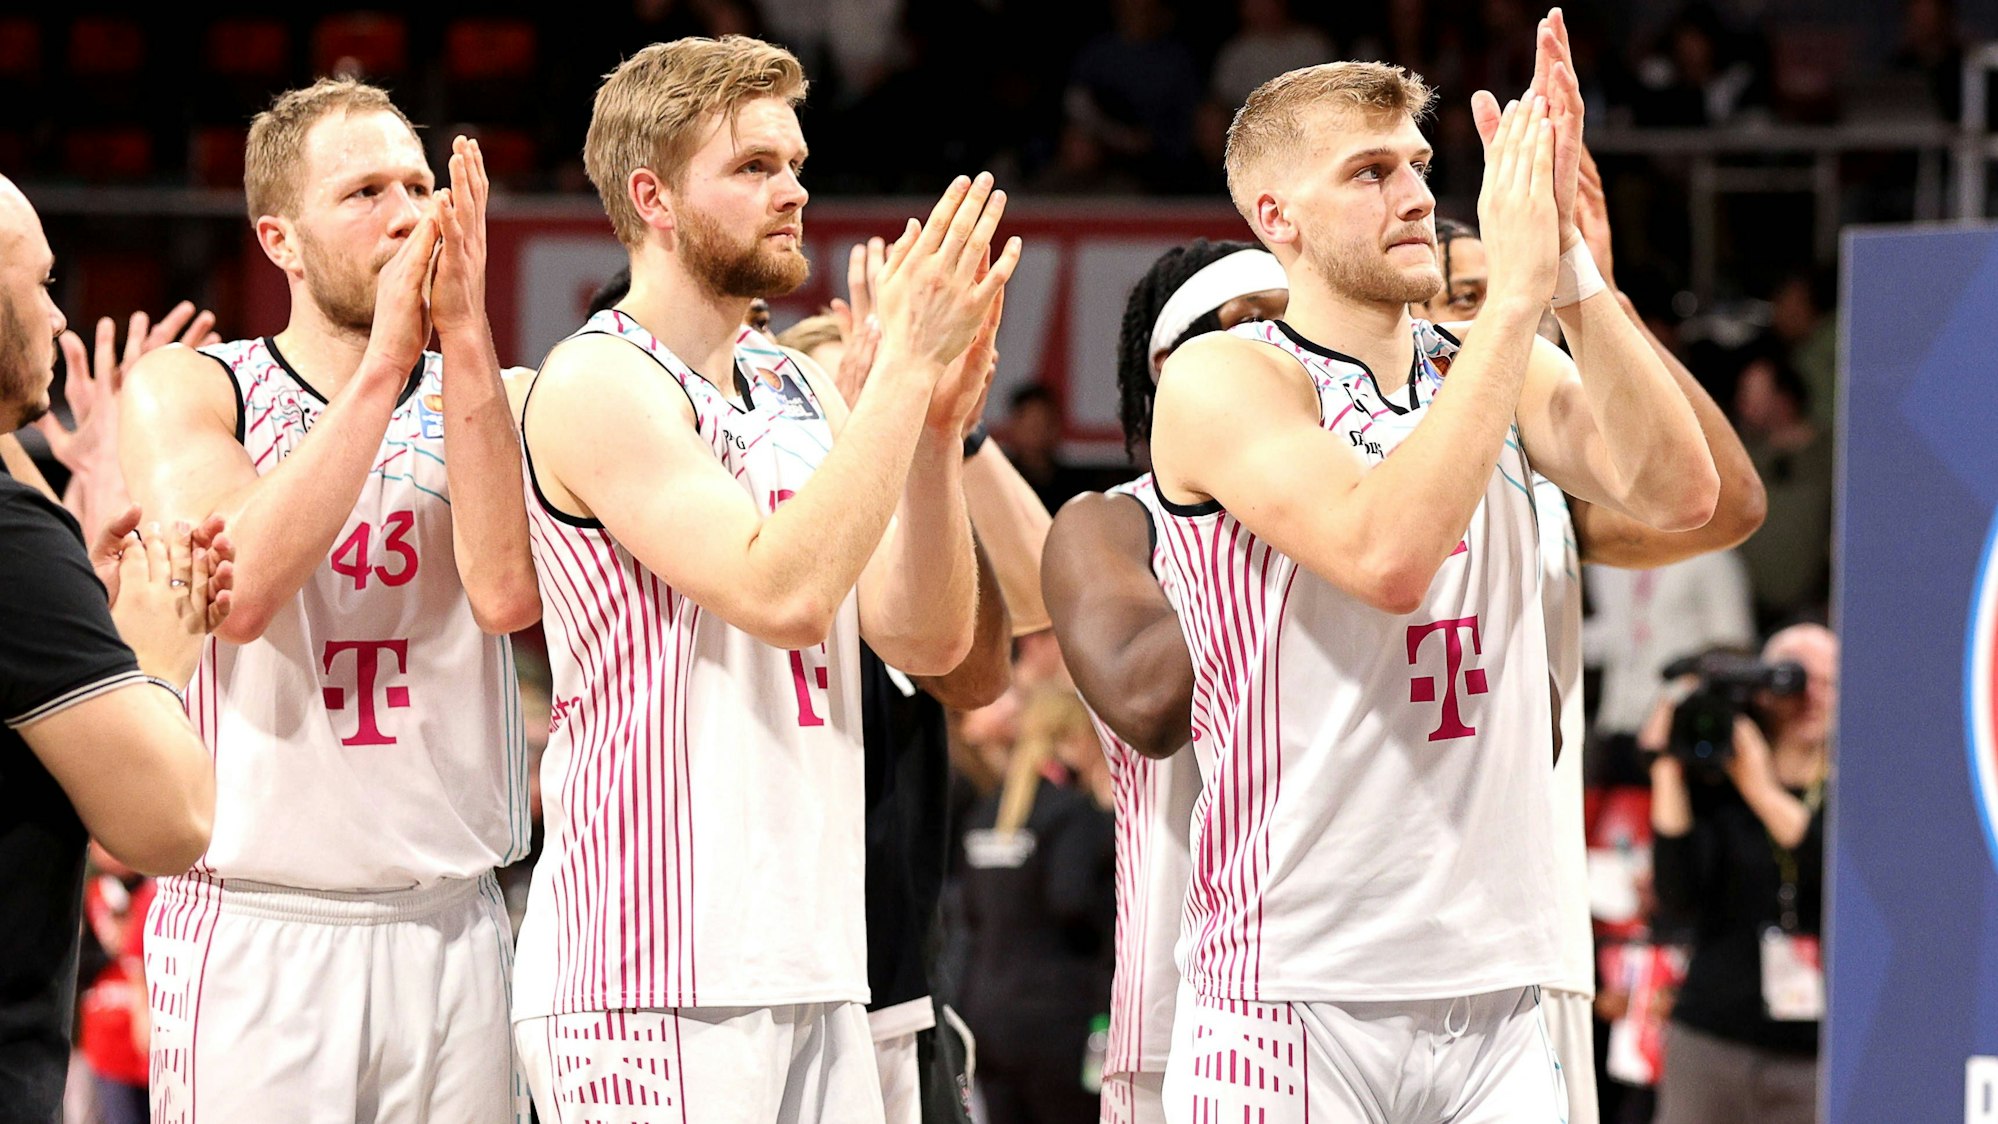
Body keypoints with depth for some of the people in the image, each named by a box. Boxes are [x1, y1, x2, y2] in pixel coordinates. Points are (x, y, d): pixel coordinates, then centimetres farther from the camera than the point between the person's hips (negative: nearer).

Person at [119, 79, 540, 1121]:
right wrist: (383, 365, -15)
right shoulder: (186, 390, 3)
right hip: (254, 934, -2)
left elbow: (508, 592, -11)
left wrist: (464, 340, -14)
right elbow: (238, 592, -16)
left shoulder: (491, 400, 9)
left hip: (448, 925, 2)